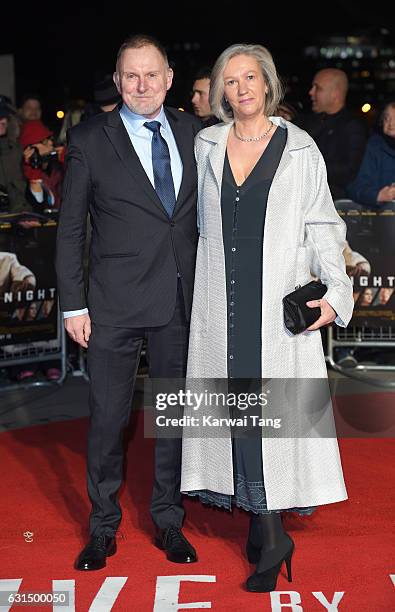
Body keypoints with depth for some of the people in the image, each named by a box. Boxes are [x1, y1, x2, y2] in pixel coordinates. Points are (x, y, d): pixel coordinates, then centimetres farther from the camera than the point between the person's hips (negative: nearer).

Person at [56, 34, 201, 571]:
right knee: (107, 417, 5)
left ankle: (169, 520, 29)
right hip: (115, 304, -3)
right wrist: (73, 304, -6)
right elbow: (70, 229, -1)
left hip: (181, 301, 3)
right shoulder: (90, 140, -2)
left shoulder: (192, 132, 7)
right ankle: (103, 527, 24)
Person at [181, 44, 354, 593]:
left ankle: (267, 536, 8)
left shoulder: (300, 148, 2)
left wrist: (334, 292, -10)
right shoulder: (206, 145, 9)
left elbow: (322, 227, 1)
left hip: (279, 301, -2)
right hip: (222, 301, 3)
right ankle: (270, 537, 13)